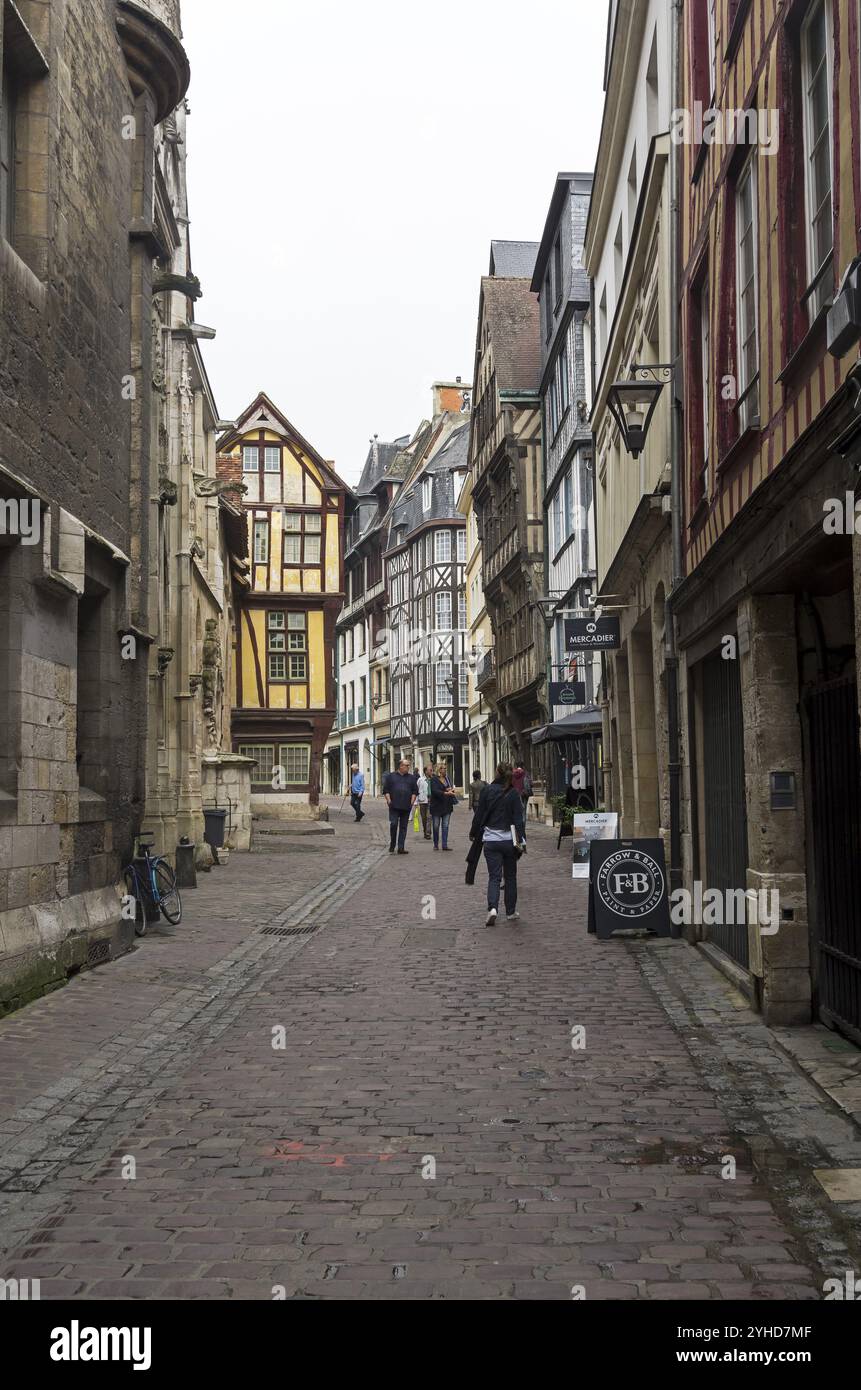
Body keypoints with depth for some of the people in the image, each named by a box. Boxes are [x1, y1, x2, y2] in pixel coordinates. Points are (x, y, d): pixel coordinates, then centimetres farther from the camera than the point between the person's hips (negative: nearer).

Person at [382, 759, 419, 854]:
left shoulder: (411, 778, 14)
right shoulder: (390, 776, 7)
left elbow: (415, 791, 13)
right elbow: (386, 790, 5)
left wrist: (412, 802, 0)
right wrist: (389, 800, -7)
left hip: (406, 807, 3)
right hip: (394, 806, -3)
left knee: (403, 827, 3)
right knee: (393, 824, -11)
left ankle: (401, 848, 5)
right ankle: (392, 846, 5)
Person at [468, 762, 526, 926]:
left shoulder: (487, 791, -4)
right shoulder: (514, 793, -5)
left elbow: (479, 814, 1)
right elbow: (519, 818, -7)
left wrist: (473, 834, 14)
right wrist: (520, 841, -5)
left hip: (490, 840, 0)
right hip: (509, 839, 0)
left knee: (494, 876, 2)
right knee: (510, 876, 15)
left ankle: (492, 908, -20)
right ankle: (511, 912, 20)